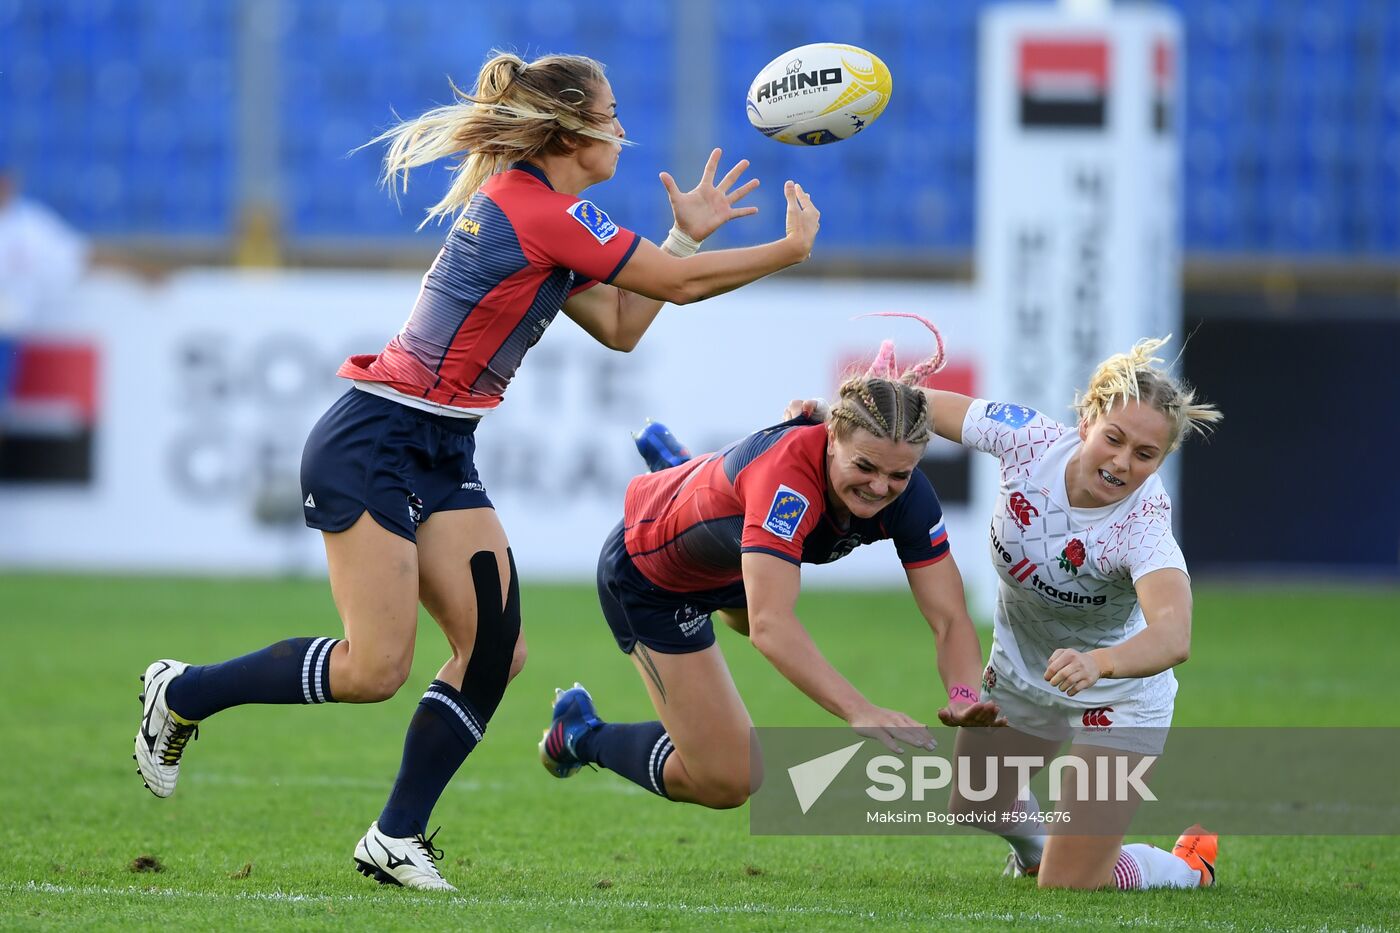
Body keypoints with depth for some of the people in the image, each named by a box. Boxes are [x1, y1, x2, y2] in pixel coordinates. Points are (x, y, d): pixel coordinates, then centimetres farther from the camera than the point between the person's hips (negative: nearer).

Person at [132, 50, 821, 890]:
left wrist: (686, 231, 14)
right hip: (372, 445, -10)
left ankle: (396, 838, 5)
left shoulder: (541, 213, 13)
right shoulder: (531, 208, -17)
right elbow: (678, 284, -13)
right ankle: (181, 695, 9)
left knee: (496, 650, -2)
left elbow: (620, 327, 18)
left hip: (441, 458, 10)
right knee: (374, 670, -12)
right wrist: (792, 249, -1)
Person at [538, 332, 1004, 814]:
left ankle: (669, 460, 65)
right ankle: (583, 735, 19)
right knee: (725, 783, -8)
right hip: (648, 575, -6)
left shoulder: (908, 497, -29)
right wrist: (860, 712, -66)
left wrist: (965, 699, -48)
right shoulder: (788, 472, -47)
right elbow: (769, 627, -56)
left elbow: (950, 619, -27)